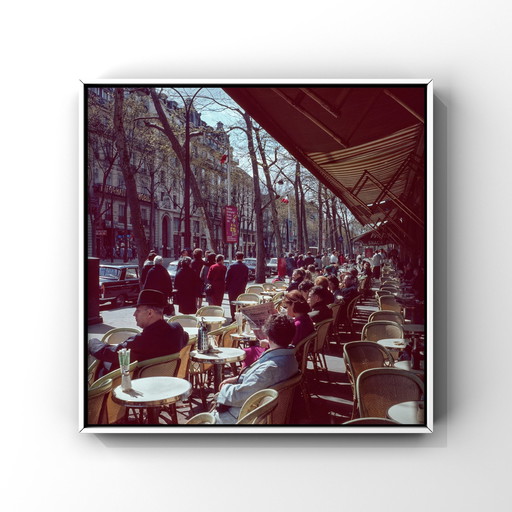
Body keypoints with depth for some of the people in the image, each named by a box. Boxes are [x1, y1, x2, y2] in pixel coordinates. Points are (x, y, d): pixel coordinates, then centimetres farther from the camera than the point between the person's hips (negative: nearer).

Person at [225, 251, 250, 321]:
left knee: (232, 304, 4)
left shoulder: (232, 266, -10)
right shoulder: (246, 267, 1)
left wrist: (227, 287, 2)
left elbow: (227, 277, -8)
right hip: (241, 289, 3)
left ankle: (233, 318, 2)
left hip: (232, 288, -3)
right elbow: (246, 278, 7)